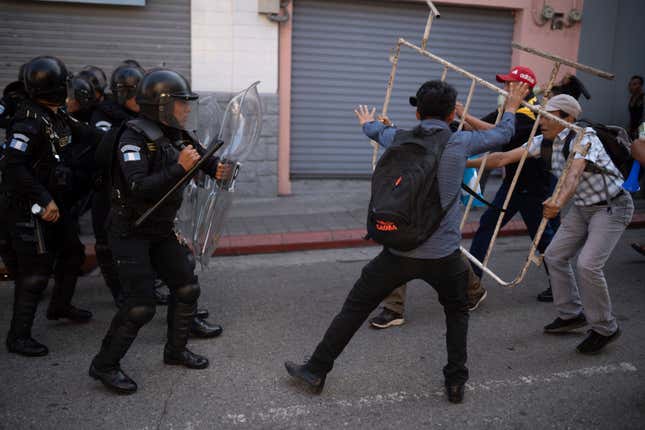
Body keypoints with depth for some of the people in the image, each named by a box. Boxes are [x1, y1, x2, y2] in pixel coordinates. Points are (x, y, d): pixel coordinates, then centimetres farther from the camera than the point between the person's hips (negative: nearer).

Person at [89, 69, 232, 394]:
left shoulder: (178, 135, 1)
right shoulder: (134, 138, -20)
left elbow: (205, 159, 13)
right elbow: (140, 188, -31)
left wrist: (219, 169, -10)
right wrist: (179, 168, -34)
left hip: (162, 230, 8)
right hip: (131, 232, -8)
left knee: (186, 287, 10)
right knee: (140, 306, -9)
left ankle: (176, 350, 29)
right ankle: (104, 365, 10)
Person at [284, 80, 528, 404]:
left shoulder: (399, 139, 4)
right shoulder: (460, 143, -3)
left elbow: (376, 131, 28)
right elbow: (503, 135, 16)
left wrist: (367, 123, 52)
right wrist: (511, 108, 37)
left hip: (399, 251, 1)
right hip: (443, 255, -1)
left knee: (355, 308, 12)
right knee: (457, 311, 27)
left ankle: (316, 371, 21)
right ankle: (456, 381, 27)